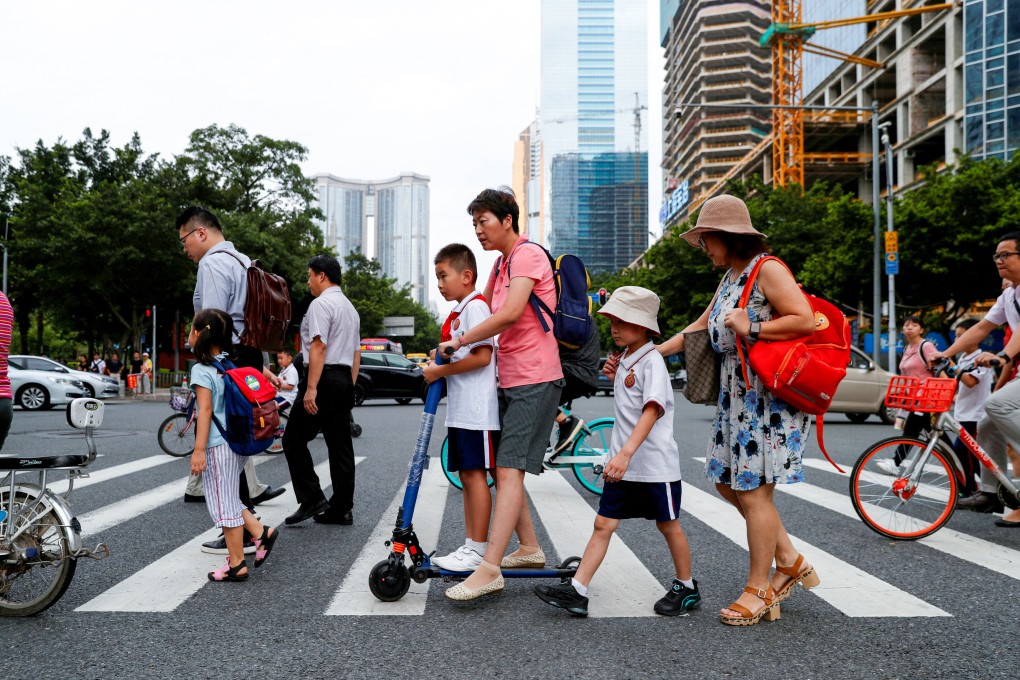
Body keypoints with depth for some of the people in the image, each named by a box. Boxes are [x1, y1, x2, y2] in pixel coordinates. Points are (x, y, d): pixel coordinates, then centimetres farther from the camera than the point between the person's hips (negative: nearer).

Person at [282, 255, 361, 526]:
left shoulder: (321, 304, -8)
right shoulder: (350, 307, 21)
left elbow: (318, 347, -18)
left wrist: (311, 388, -21)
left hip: (323, 378, -9)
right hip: (344, 379, 9)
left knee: (294, 440, -1)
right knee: (340, 445, 7)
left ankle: (312, 500, -4)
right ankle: (342, 509, 9)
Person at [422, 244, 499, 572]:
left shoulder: (475, 306, -10)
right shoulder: (457, 312, 20)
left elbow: (482, 356, -21)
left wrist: (440, 371, -15)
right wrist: (438, 363, 9)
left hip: (477, 409, -10)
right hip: (460, 409, 10)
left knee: (475, 473, -6)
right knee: (466, 476, 11)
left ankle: (478, 550, 0)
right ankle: (470, 545, 19)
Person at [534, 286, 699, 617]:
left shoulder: (652, 361, -15)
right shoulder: (624, 360, 11)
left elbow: (652, 411, -29)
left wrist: (626, 452, -38)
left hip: (655, 464, -7)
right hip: (622, 464, 7)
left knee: (668, 525, 9)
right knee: (603, 524, 3)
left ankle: (686, 589, 27)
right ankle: (577, 591, 3)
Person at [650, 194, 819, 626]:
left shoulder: (767, 270, -11)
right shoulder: (730, 277, 17)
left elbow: (805, 320, -20)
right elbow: (698, 329, 21)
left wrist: (751, 330, -18)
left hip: (769, 394, -10)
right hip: (736, 394, 10)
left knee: (754, 490, -4)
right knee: (728, 482, 11)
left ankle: (759, 593, 10)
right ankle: (790, 561, 24)